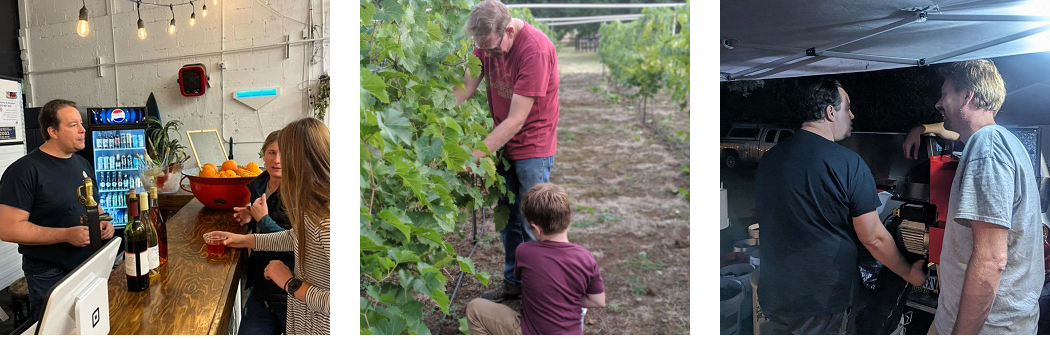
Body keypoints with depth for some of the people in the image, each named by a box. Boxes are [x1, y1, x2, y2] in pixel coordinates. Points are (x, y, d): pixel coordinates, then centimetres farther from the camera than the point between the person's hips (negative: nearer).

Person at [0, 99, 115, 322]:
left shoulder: (83, 164, 9)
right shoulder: (24, 170, -16)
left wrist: (103, 222, -1)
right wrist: (66, 235, -27)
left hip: (91, 267, 7)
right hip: (51, 277, -7)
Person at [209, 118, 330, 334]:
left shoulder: (326, 221, -32)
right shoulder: (315, 207, -1)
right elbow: (297, 238, 19)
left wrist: (292, 285, -21)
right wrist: (245, 240, 17)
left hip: (317, 329, -8)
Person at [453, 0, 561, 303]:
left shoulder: (536, 50, -29)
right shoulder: (488, 41, -6)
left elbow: (516, 121, -28)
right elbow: (465, 87, -9)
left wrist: (476, 155, -28)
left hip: (532, 149, -7)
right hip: (503, 145, 7)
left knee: (532, 225, -1)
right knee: (506, 218, 15)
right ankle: (513, 283, 29)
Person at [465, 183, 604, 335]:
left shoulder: (524, 252, -18)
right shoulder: (585, 258, -14)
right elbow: (599, 301, -3)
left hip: (532, 333, -5)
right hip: (571, 334, 5)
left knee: (474, 308, 9)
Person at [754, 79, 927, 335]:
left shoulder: (768, 158, 3)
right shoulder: (849, 163, -14)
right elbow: (873, 238, -10)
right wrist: (910, 273, 7)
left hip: (772, 296, 5)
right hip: (825, 300, -5)